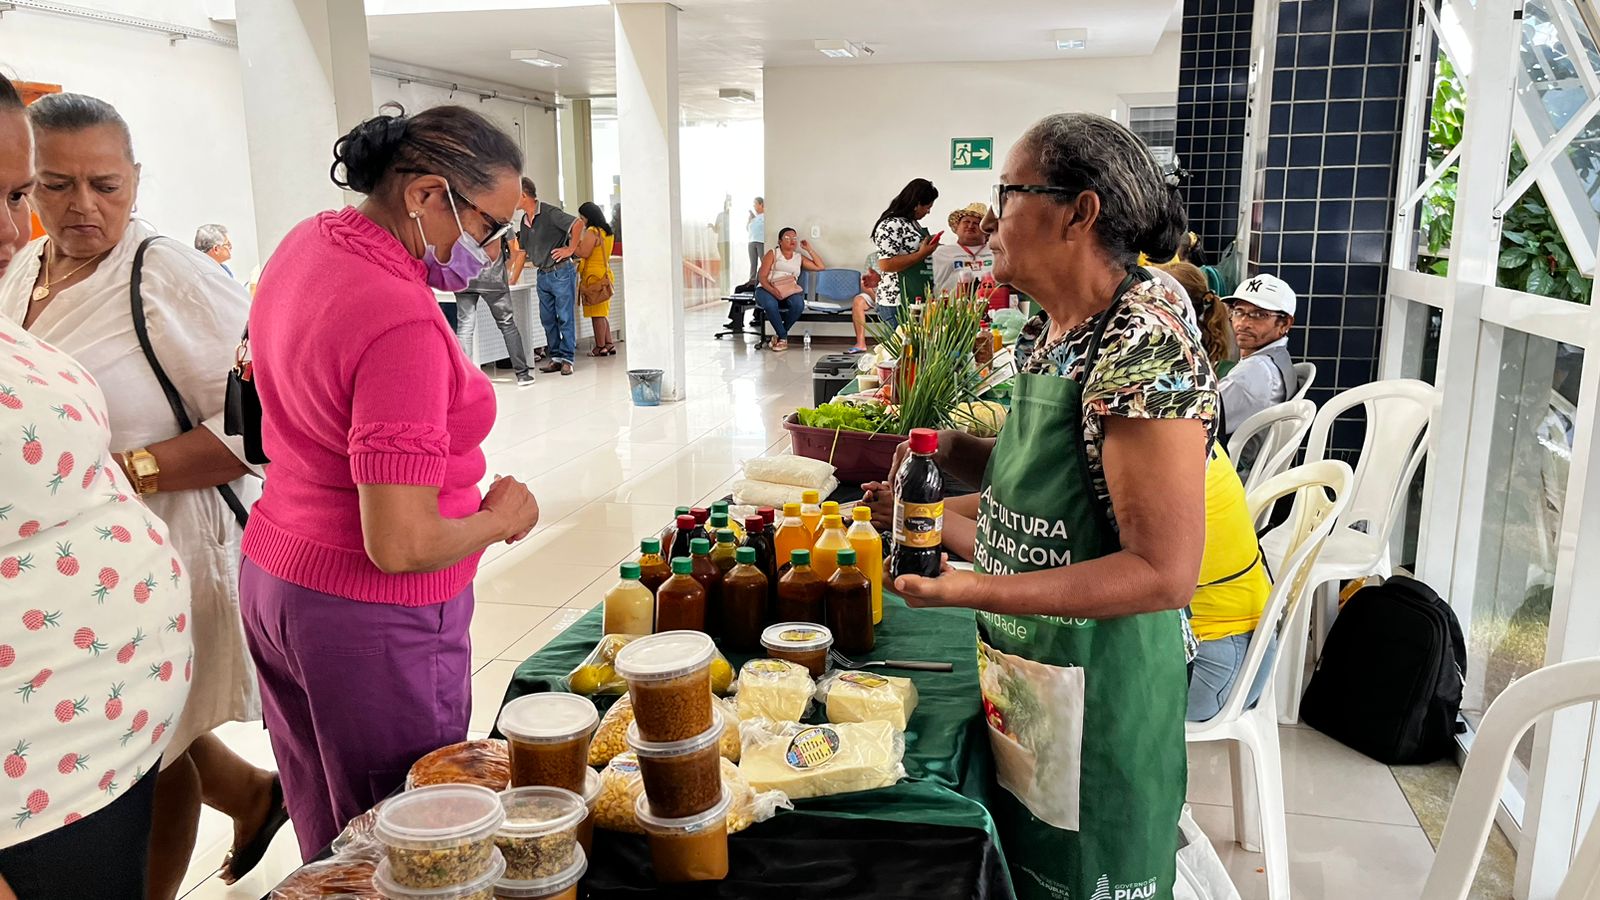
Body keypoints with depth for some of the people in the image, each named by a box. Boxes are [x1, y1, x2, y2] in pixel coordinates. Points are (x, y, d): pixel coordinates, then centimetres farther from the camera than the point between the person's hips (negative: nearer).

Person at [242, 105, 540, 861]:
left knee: (326, 836, 23)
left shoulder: (304, 243, 2)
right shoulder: (402, 323, -27)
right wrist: (502, 517, -11)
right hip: (372, 619, -9)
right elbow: (401, 546, -28)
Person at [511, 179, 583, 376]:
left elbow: (578, 224, -21)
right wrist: (513, 280, 15)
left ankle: (567, 359, 3)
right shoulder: (524, 221, 12)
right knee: (547, 319, 9)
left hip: (561, 272, -8)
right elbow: (522, 252, 17)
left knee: (565, 317, -2)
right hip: (542, 275, 8)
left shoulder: (549, 213, -13)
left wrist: (570, 249, -16)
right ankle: (556, 357, 17)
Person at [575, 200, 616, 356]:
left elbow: (584, 253, -17)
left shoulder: (591, 232, -12)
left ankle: (600, 347, -2)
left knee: (597, 314, -4)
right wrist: (580, 242, 16)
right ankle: (609, 344, 14)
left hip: (594, 276, -9)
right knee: (602, 313, 14)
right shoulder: (607, 231, 15)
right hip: (605, 274, 9)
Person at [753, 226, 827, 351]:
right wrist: (772, 290, -20)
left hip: (790, 292, 3)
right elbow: (762, 276, 0)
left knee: (798, 304, -33)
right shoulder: (773, 253, 13)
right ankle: (783, 337, -20)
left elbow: (821, 267, 17)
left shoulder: (799, 257, 24)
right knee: (771, 304, -39)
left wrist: (809, 249, 16)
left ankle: (779, 335, -13)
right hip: (767, 289, -3)